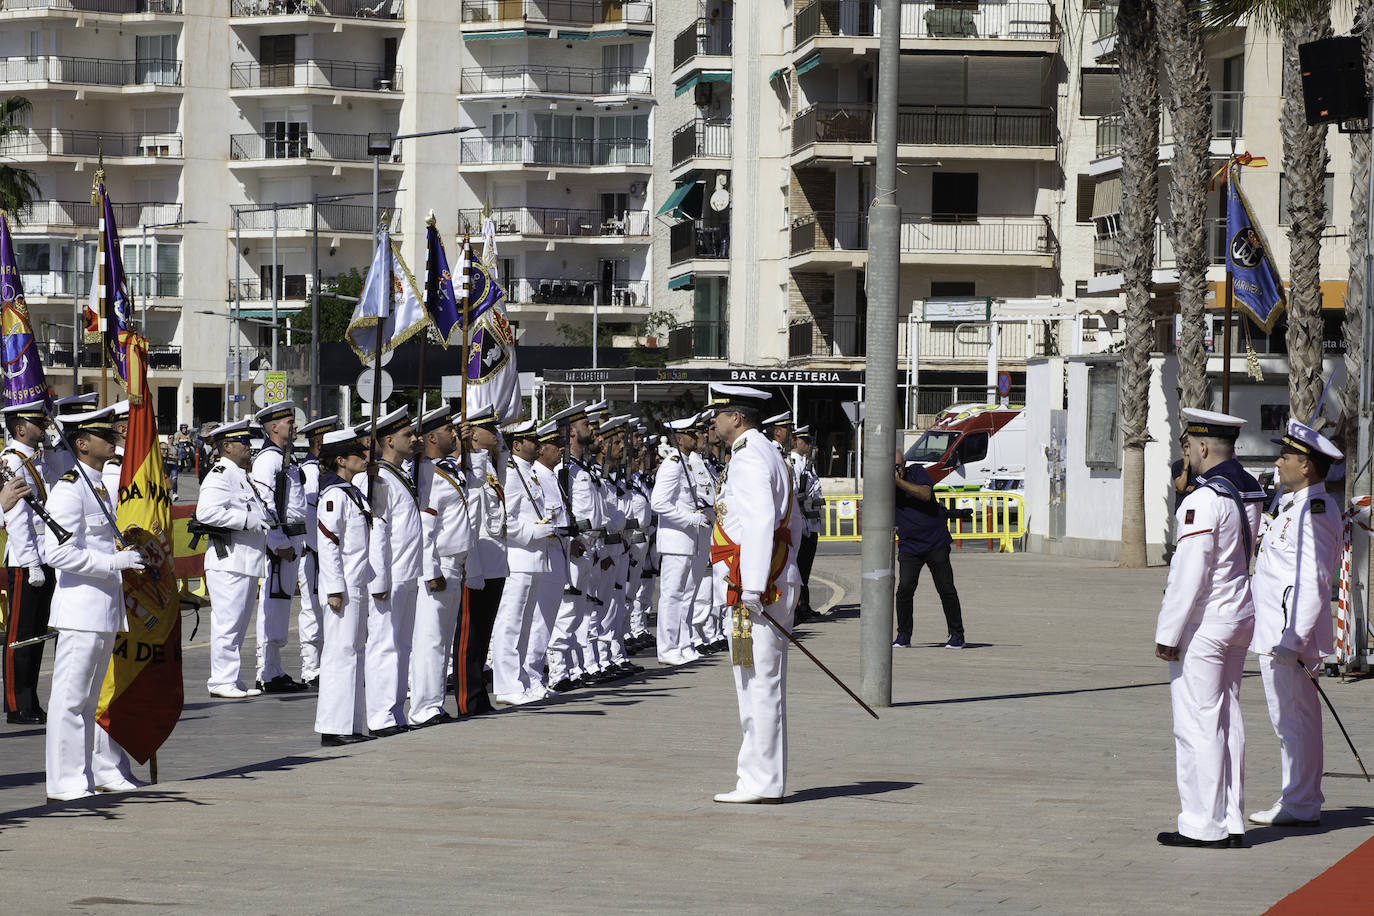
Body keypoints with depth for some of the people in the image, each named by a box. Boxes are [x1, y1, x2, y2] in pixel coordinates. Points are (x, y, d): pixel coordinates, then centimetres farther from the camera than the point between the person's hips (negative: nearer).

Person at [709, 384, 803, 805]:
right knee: (758, 686, 14)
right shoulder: (767, 454, 20)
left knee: (759, 686, -8)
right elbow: (794, 523, 26)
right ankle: (763, 777, 19)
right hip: (777, 584, 11)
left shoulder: (748, 459, -13)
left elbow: (760, 523, -23)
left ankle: (760, 783, -7)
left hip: (757, 591, -11)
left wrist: (753, 586, -25)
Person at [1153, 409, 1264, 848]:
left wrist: (1168, 634, -15)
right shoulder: (1251, 493, 8)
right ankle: (1231, 822, 16)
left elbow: (1189, 575, -20)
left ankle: (1203, 825, -1)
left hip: (1204, 625, -9)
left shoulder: (1203, 502, -19)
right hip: (1241, 616, 9)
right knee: (1226, 718, 13)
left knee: (1197, 721, -3)